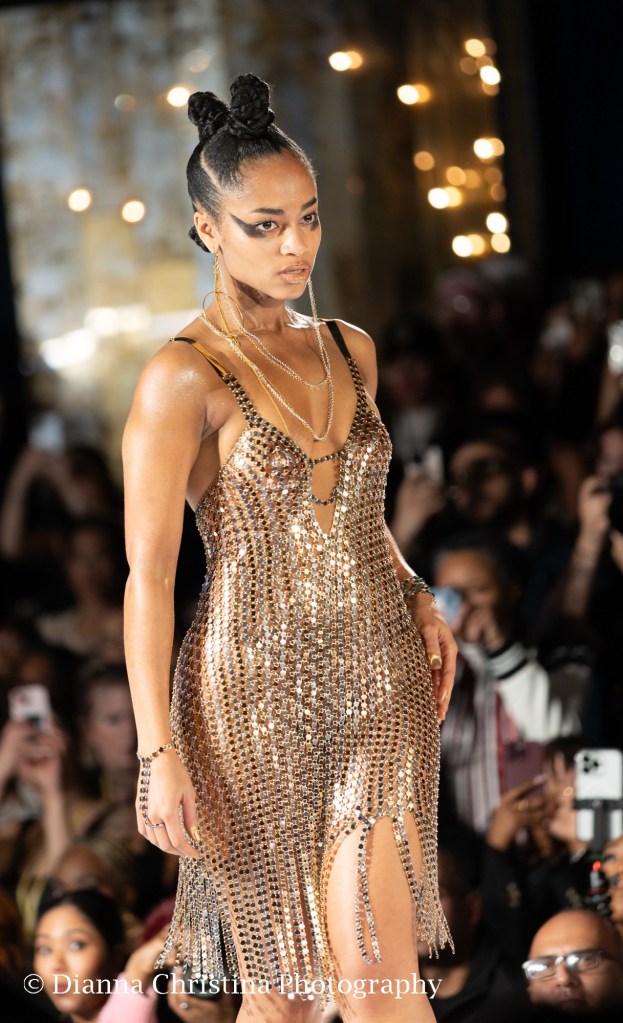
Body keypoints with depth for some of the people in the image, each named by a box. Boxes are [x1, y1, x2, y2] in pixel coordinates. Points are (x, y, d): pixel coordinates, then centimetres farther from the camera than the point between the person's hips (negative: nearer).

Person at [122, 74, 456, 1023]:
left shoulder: (351, 351, 8)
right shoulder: (182, 380, -10)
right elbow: (148, 574, -11)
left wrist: (416, 594, 6)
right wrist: (159, 755, -15)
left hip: (380, 683, 4)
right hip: (256, 698, -4)